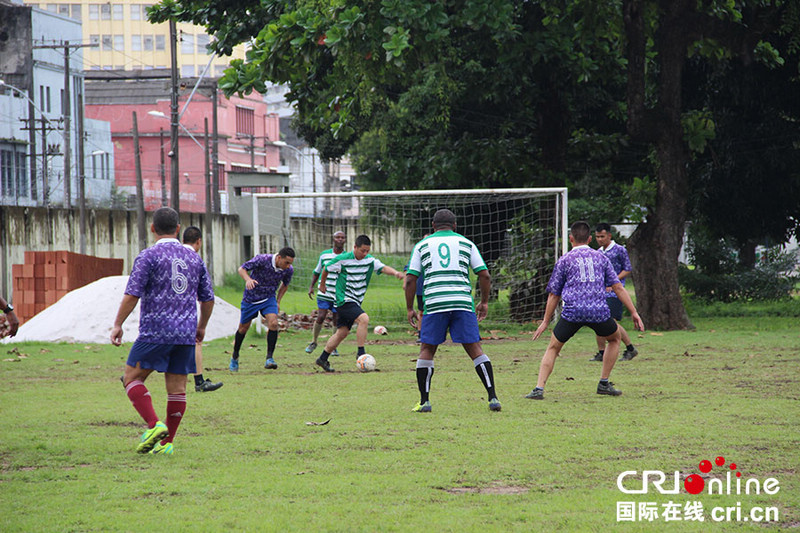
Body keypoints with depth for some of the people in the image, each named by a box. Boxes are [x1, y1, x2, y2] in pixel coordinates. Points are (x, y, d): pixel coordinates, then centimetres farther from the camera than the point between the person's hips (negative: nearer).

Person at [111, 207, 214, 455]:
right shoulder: (194, 258, 11)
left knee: (132, 377, 4)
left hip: (156, 331, -5)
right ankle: (167, 442, 8)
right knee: (177, 386, 7)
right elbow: (208, 298, 15)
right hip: (186, 334, 5)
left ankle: (154, 425, -13)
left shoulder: (148, 256, -5)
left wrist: (117, 325, -3)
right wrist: (201, 327, 28)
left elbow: (132, 295, -11)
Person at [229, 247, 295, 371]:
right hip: (251, 298, -2)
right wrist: (248, 279, -40)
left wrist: (278, 301, 7)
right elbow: (242, 269, -20)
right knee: (243, 328, 9)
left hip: (269, 298, 2)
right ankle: (235, 357, 32)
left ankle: (269, 358, -17)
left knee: (273, 323, -23)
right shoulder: (263, 259, -26)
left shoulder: (289, 269, -12)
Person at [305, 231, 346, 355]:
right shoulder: (324, 254, 6)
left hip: (339, 296, 0)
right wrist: (311, 286, 8)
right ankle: (313, 342, 11)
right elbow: (317, 272, 17)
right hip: (324, 294, 0)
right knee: (320, 317, -9)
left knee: (336, 321, 0)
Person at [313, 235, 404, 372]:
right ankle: (361, 353, -19)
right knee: (364, 319, -25)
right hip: (344, 300, -6)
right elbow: (326, 269, 3)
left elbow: (383, 268, -13)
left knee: (343, 332, 10)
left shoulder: (370, 260, 1)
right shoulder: (342, 259, -12)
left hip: (355, 302, 7)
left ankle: (322, 359, 22)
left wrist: (395, 272, -34)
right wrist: (322, 284, 18)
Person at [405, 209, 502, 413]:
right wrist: (484, 302, 22)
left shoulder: (422, 245, 14)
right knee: (475, 349, 2)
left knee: (426, 350, 10)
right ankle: (493, 398, -7)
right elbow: (485, 275, 10)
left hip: (434, 304, -1)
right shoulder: (466, 243, 15)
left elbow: (410, 280, 8)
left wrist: (409, 308, 16)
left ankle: (424, 401, 5)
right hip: (463, 303, 1)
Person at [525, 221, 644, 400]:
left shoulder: (564, 260, 12)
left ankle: (539, 389, -3)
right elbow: (618, 287, 12)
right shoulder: (600, 257, 16)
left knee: (553, 348, 12)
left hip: (572, 312, -1)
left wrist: (546, 321, 22)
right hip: (599, 311, 1)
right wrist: (634, 313, 13)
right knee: (614, 339, 28)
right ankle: (604, 383, 23)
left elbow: (554, 295, 14)